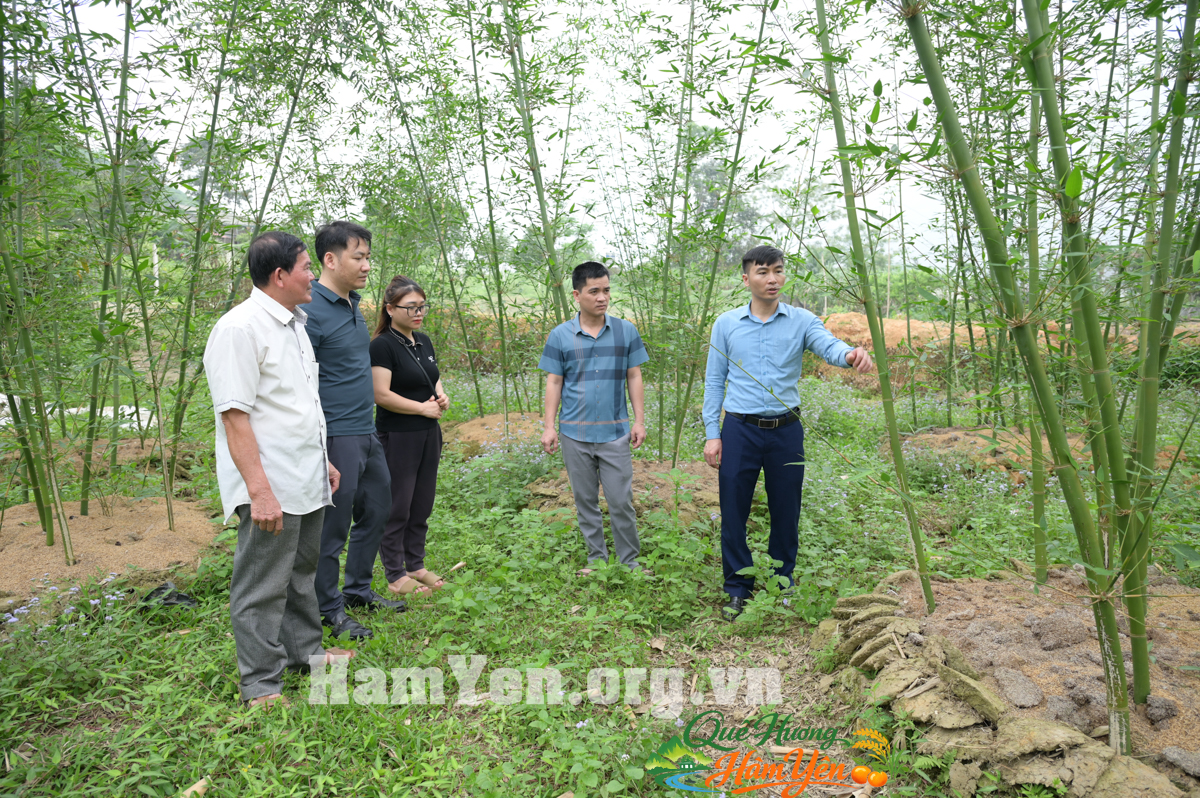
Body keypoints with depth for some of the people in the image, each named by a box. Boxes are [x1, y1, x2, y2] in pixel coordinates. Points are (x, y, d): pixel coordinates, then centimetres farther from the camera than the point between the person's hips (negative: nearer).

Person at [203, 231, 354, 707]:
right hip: (272, 489, -9)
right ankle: (260, 686, 16)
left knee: (301, 573, 21)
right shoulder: (240, 329, -16)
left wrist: (323, 461, 23)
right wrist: (260, 490, -25)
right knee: (263, 588, 3)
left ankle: (305, 650, 37)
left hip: (307, 483, 9)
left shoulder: (292, 324, 15)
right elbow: (234, 415, -21)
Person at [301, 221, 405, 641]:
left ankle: (359, 590, 36)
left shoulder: (353, 304, 12)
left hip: (367, 434, 9)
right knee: (332, 527, 4)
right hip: (336, 438, -9)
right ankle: (330, 610, 21)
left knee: (375, 512, 19)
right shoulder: (310, 310, -16)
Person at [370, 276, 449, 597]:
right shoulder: (383, 345, -12)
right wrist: (423, 407, -14)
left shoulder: (424, 341, 11)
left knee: (422, 506, 14)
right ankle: (396, 575, 13)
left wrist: (441, 396, 2)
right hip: (397, 436, -7)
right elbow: (382, 394, -19)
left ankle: (416, 565, 27)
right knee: (397, 507, 2)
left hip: (428, 435, 8)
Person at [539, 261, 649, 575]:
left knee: (621, 500, 1)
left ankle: (629, 561, 17)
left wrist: (640, 421, 0)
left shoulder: (626, 331, 1)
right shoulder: (560, 336, 0)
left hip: (615, 432, 0)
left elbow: (634, 378, 5)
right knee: (585, 500, 11)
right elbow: (554, 383, 3)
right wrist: (549, 427, -2)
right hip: (575, 433, 1)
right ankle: (596, 558, 25)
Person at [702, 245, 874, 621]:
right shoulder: (726, 324, 2)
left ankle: (782, 586, 31)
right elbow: (714, 381, 4)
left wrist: (850, 354, -43)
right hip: (740, 430, 0)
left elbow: (828, 344, -18)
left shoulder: (801, 320, 1)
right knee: (733, 514, 4)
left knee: (786, 513, 11)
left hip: (786, 431, 1)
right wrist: (712, 433, -1)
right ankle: (738, 590, 21)